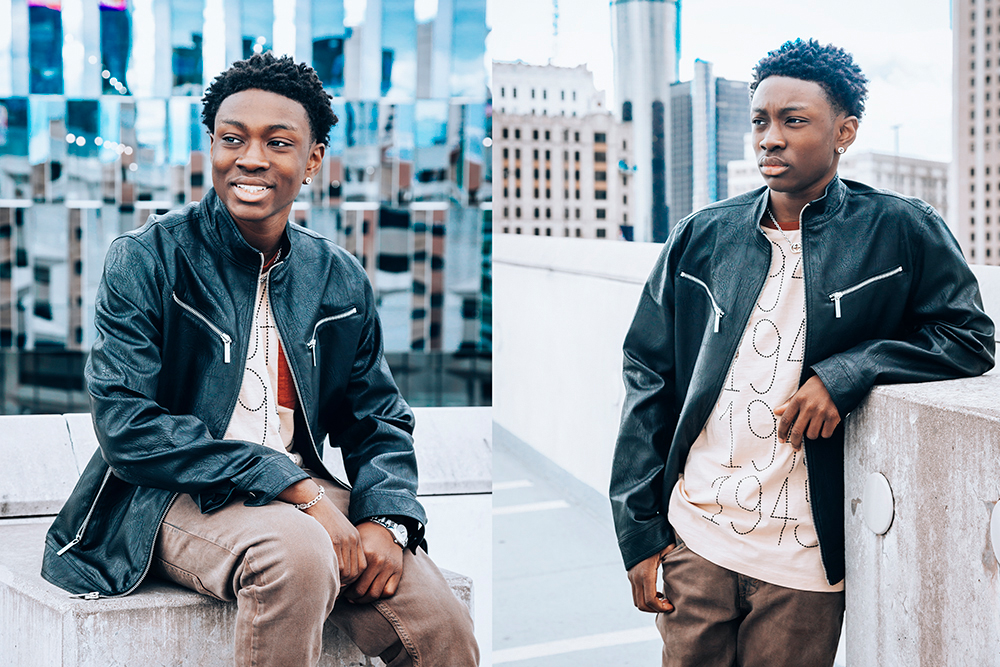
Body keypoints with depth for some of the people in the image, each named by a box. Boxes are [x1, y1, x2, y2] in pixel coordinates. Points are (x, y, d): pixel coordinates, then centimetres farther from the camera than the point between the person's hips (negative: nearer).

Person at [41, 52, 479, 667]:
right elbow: (125, 423, -14)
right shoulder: (147, 260, -4)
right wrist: (292, 486, -22)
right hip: (175, 501, -3)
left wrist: (387, 520, -10)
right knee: (296, 548, -35)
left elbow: (379, 421, 14)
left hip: (306, 496, 4)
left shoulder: (341, 281, 10)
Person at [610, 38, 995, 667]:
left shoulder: (901, 232, -3)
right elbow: (648, 379, 6)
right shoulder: (701, 238, 4)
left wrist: (845, 373, -16)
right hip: (692, 543, 2)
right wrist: (640, 533, 2)